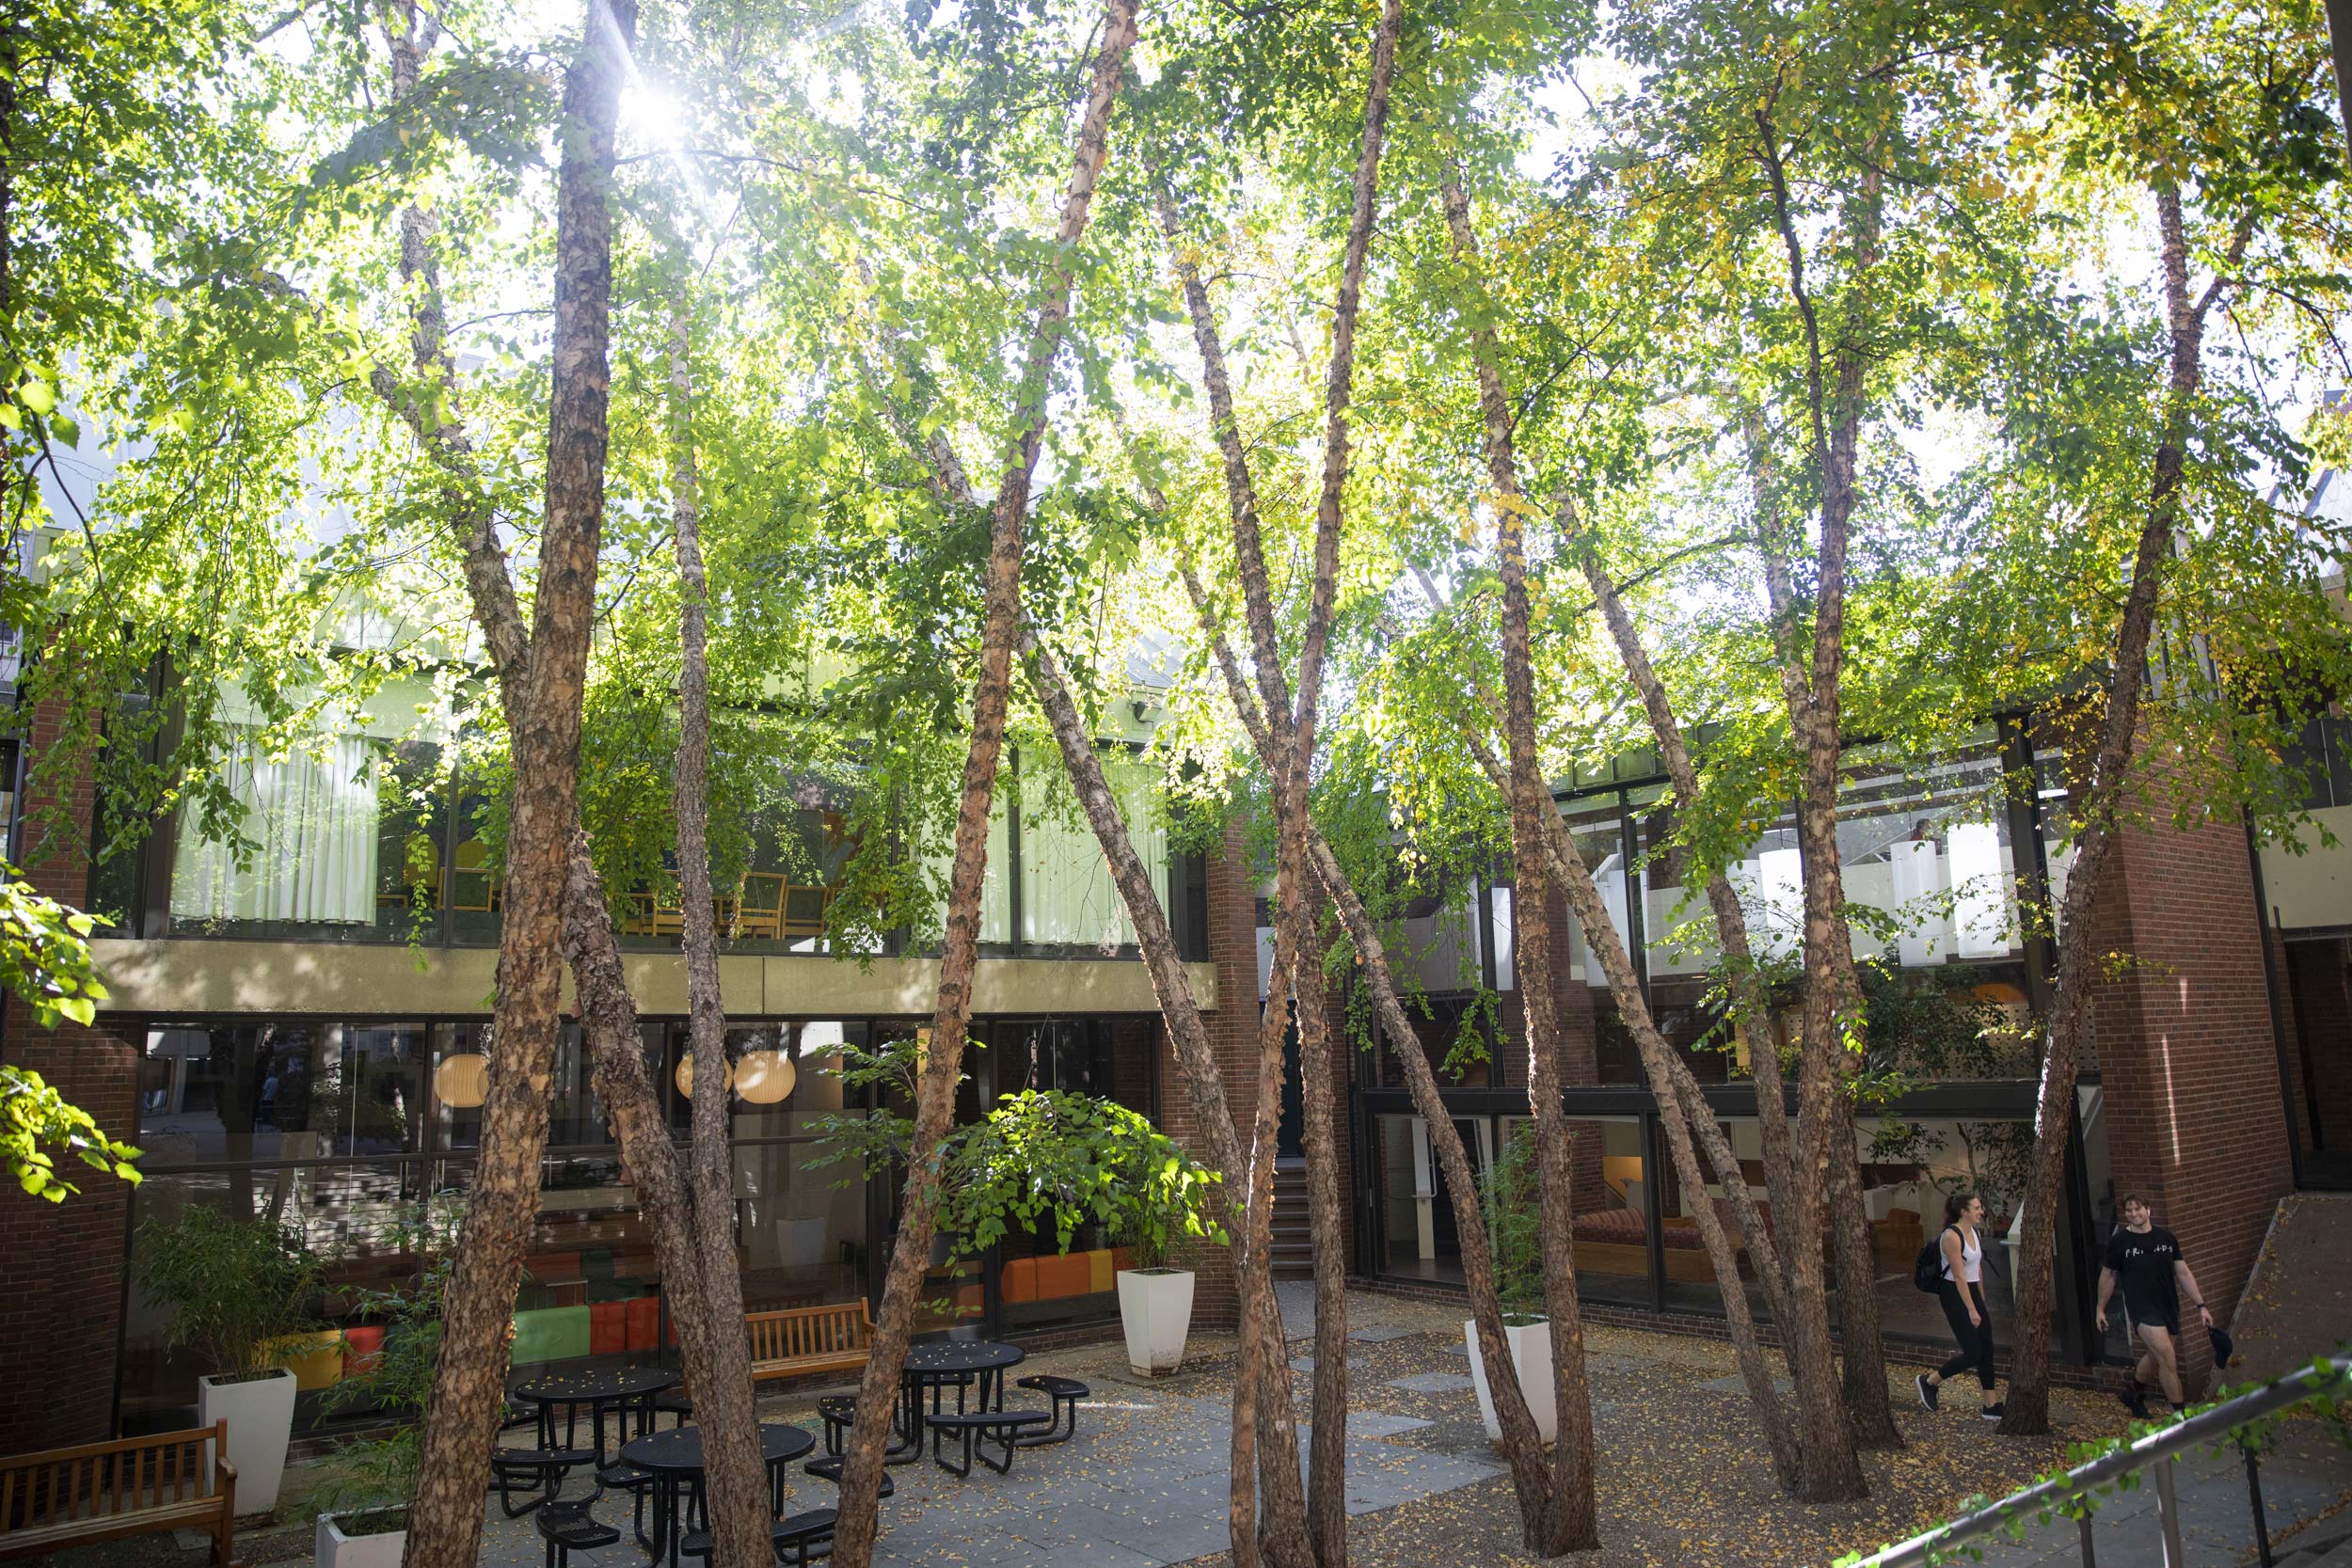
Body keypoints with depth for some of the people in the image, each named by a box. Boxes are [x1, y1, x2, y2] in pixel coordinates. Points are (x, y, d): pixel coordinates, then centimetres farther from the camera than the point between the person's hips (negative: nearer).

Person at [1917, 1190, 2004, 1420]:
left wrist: (1982, 1302, 20)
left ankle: (1991, 1406, 12)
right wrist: (1971, 1310, -20)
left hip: (1972, 1291, 9)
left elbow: (1978, 1269, 16)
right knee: (1973, 1354, -6)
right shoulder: (1951, 1236, -20)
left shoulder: (1975, 1233, 8)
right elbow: (1959, 1276, -21)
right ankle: (1929, 1381, 12)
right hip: (1954, 1295, -9)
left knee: (1987, 1349, 6)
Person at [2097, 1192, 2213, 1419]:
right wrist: (2101, 1309, 9)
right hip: (2142, 1309, -5)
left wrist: (2201, 1306, 6)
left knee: (2155, 1358, 15)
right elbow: (2108, 1276, 5)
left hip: (2169, 1307, 5)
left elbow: (2183, 1274, 10)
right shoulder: (2119, 1241, -5)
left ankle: (2134, 1394, 38)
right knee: (2167, 1357, -14)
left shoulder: (2166, 1237, 5)